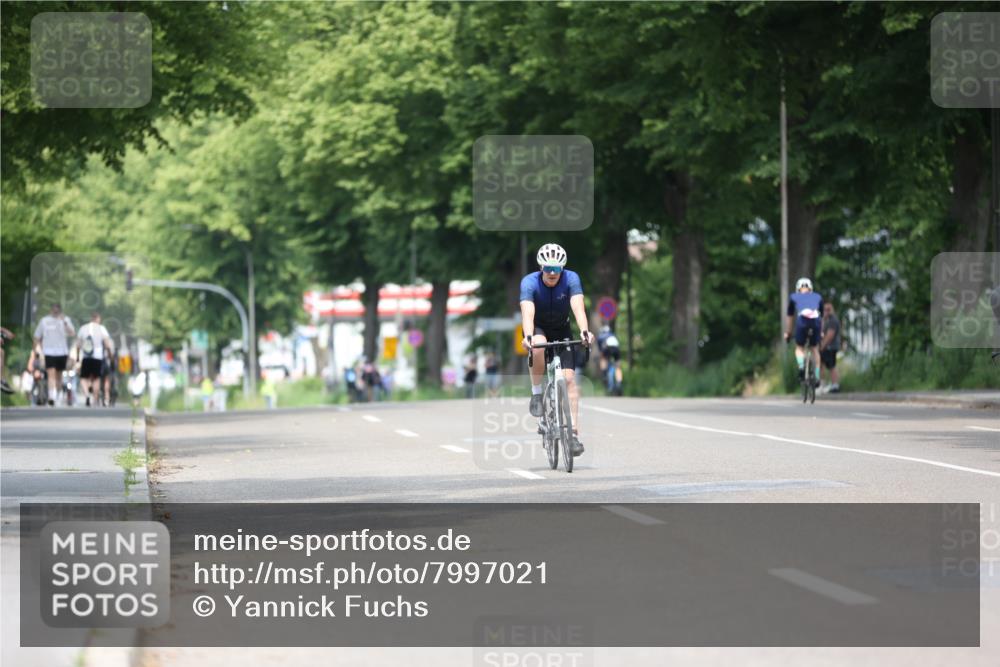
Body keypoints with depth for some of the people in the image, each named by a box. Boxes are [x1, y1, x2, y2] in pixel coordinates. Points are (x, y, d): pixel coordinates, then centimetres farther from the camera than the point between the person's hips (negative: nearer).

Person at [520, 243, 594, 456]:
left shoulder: (571, 279, -22)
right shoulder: (529, 282, -25)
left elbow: (578, 307, -35)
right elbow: (527, 312, -38)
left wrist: (584, 331, -53)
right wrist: (528, 337, -57)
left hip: (561, 330, 1)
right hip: (538, 328, -1)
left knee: (569, 377, -15)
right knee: (539, 346, -38)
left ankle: (574, 433, -16)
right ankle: (536, 393, -16)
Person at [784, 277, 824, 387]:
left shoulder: (794, 297, 27)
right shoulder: (818, 297, 30)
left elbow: (790, 317, 35)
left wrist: (788, 332, 46)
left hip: (802, 321, -1)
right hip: (816, 321, 1)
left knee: (799, 348, 18)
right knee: (815, 349, 20)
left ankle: (801, 366, -11)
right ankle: (817, 377, 17)